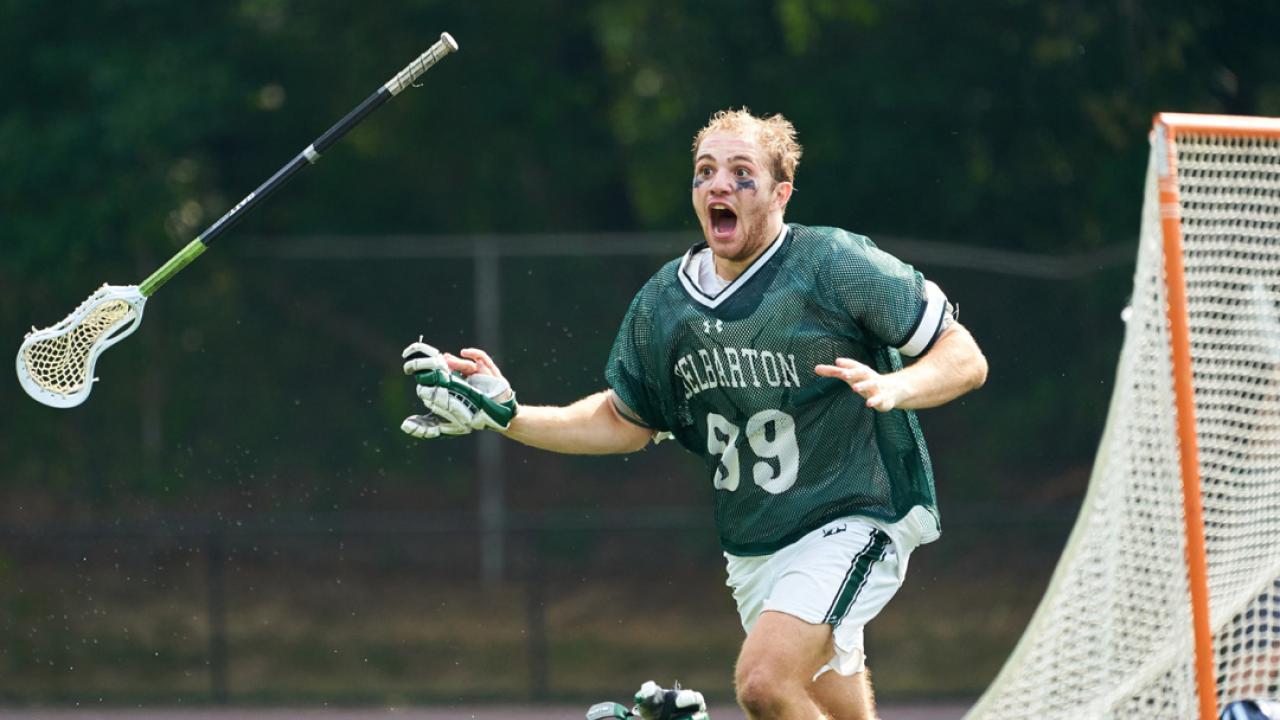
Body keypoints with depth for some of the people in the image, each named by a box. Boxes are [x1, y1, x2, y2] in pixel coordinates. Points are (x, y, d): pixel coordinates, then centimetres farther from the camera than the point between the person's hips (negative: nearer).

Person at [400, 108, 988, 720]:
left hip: (854, 521, -6)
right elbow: (624, 423, 17)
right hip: (753, 549, 6)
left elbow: (965, 359, -11)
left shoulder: (836, 266, -14)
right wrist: (503, 414, 6)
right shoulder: (663, 303, 2)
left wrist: (895, 386, -32)